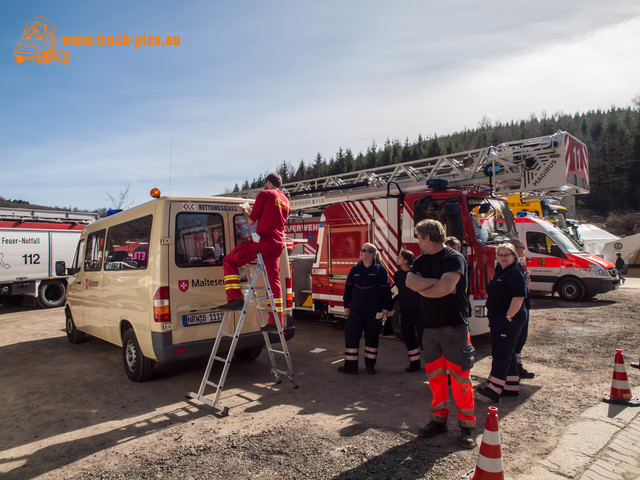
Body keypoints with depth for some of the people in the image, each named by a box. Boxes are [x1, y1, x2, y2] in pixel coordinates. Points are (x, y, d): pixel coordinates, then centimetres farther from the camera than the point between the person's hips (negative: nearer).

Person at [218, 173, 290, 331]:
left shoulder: (264, 194, -1)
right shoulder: (285, 201, 21)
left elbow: (251, 221, -2)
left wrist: (244, 211, 18)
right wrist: (253, 213, 34)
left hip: (263, 241, -7)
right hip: (278, 245, 8)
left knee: (229, 261, 4)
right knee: (273, 281, 11)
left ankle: (235, 298, -8)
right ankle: (275, 322, 13)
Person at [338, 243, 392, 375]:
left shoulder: (379, 270, -3)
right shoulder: (355, 269, 7)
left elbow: (386, 289, -4)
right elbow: (348, 287, 10)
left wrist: (385, 309, -8)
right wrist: (346, 306, 7)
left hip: (373, 311, -3)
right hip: (356, 310, 3)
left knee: (372, 337, 8)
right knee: (351, 335, 0)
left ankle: (370, 365, 22)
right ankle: (350, 365, 9)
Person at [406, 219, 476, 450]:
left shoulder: (454, 258, -10)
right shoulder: (422, 260, 11)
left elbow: (446, 287, -24)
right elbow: (410, 281, -6)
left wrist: (422, 289, -11)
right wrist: (436, 283, -16)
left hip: (454, 327, -6)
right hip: (430, 327, 7)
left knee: (460, 378, 0)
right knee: (435, 376, 13)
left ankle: (467, 426, 14)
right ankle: (439, 418, 27)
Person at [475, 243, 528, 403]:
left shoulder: (515, 273, -15)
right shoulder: (500, 271, 16)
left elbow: (519, 296, -23)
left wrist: (508, 316, -24)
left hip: (509, 320, -10)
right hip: (499, 320, 10)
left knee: (500, 354, -9)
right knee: (508, 353, 16)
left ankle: (493, 391, -7)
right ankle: (512, 387, 26)